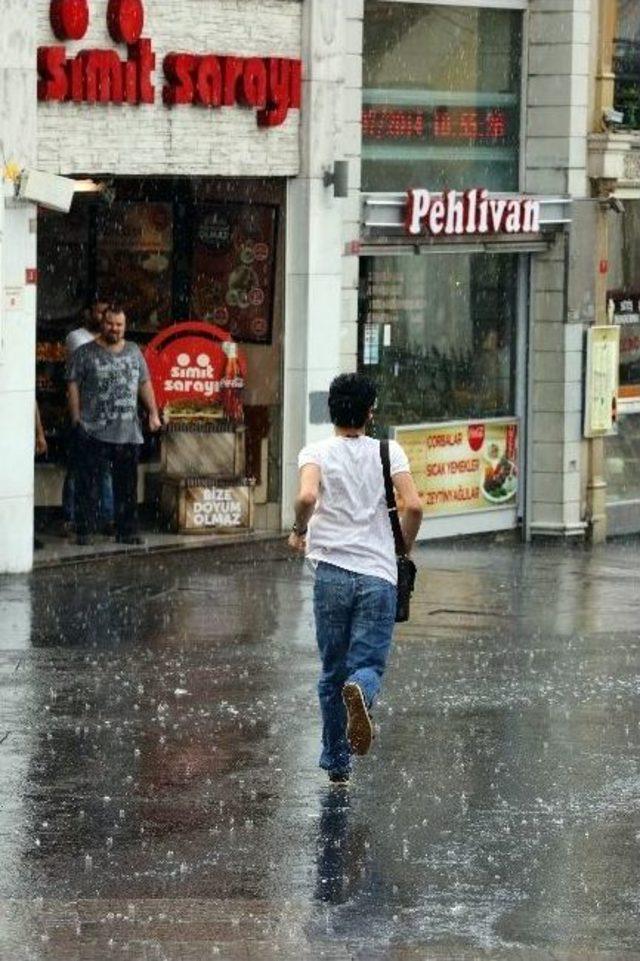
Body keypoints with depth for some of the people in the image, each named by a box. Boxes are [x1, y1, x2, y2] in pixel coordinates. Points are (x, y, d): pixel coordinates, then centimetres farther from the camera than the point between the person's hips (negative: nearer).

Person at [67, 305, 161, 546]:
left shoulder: (134, 352, 16)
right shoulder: (85, 353, 2)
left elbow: (145, 384, 20)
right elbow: (73, 386, -1)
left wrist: (153, 413, 12)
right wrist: (77, 418, -8)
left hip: (128, 433, 4)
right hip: (93, 432, -4)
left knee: (127, 484, 6)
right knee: (88, 484, -3)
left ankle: (126, 531, 12)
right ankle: (84, 531, 1)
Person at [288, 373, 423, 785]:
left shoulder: (317, 453, 0)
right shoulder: (388, 452, 2)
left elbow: (307, 497, -20)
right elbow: (413, 506, -9)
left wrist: (300, 532, 0)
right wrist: (404, 548, 10)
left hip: (332, 572, 1)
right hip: (379, 576, 0)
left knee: (332, 671, 12)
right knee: (370, 663, 2)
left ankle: (338, 763, 14)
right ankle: (360, 690, -35)